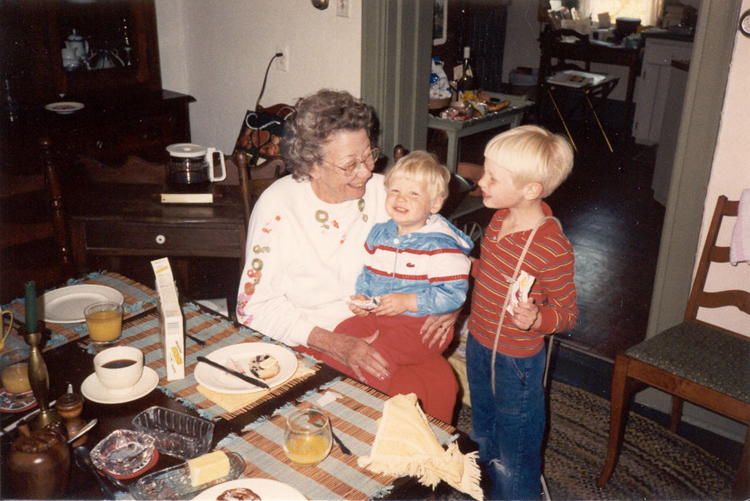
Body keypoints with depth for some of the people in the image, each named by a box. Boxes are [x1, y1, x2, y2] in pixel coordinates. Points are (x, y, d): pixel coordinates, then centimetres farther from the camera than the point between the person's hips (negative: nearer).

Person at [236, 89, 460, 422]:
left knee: (443, 382, -20)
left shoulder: (383, 192, 1)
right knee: (406, 392, -26)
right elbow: (255, 305, -14)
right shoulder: (278, 207, -12)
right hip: (310, 341, -4)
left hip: (381, 329, 5)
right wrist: (335, 344, -23)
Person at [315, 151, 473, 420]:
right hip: (376, 314, 7)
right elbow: (367, 272, 21)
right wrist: (361, 296, 1)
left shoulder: (441, 245, -14)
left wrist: (407, 302, -23)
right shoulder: (379, 233, 9)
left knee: (378, 353, -25)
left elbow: (454, 293, -18)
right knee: (341, 334, -10)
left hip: (423, 323, -7)